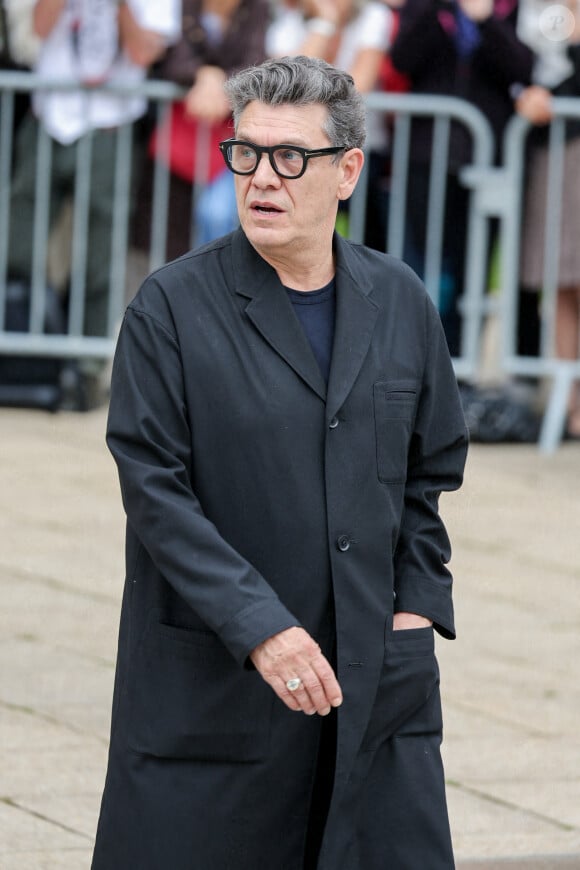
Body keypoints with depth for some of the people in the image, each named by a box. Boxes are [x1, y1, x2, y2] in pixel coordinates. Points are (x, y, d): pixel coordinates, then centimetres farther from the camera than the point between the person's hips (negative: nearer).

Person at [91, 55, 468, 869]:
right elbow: (155, 491, -11)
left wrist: (418, 602, 5)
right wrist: (258, 626, -19)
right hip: (211, 677, -3)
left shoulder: (400, 301, 7)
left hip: (380, 679, 3)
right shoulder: (171, 307, -5)